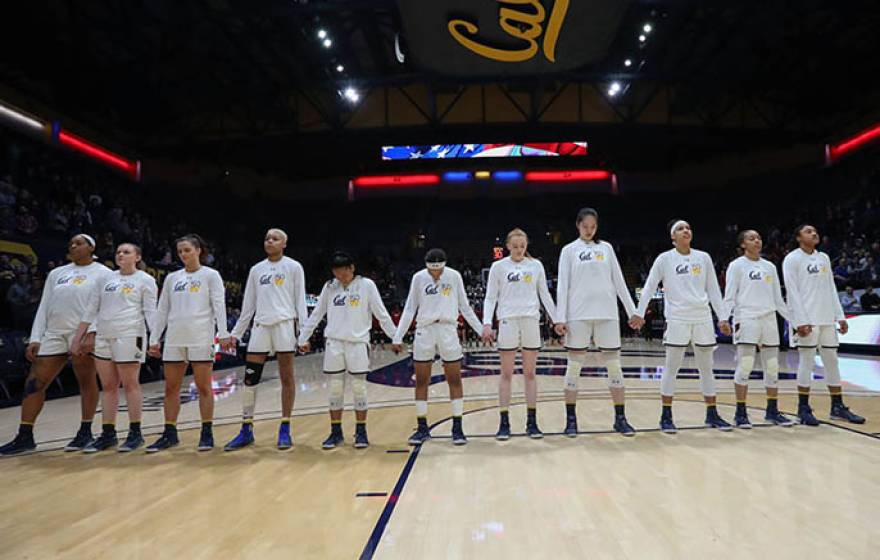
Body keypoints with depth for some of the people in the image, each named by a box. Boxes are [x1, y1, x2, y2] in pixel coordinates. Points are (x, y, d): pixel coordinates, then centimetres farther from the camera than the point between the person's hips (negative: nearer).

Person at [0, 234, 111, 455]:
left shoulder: (102, 273, 3)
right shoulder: (56, 273, 19)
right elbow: (44, 308, 16)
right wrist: (34, 339, 8)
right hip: (54, 335, 6)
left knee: (87, 382, -1)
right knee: (34, 383, 2)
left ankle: (85, 433, 9)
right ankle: (25, 437, 8)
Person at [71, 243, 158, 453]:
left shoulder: (145, 280, -1)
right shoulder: (107, 278, 14)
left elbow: (150, 311, -5)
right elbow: (91, 309, 15)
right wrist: (78, 336, 12)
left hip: (129, 336, -5)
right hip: (103, 337, 6)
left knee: (130, 384, -1)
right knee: (108, 386, 8)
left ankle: (135, 433, 8)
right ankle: (108, 434, 16)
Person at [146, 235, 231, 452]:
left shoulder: (210, 275, 3)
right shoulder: (172, 278, 15)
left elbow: (219, 306, -4)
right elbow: (162, 310, 16)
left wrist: (223, 334, -14)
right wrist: (154, 339, 12)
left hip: (201, 338, -4)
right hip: (174, 339, 5)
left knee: (203, 387, -1)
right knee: (171, 388, 6)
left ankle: (207, 433, 7)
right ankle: (169, 434, 16)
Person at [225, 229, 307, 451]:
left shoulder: (293, 267, 3)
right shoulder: (256, 269, 15)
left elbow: (300, 300, 0)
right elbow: (248, 304, 17)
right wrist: (236, 332, 15)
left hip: (285, 324, -4)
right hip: (260, 325, 4)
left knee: (286, 377, 1)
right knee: (249, 378, 2)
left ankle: (285, 429, 9)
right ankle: (246, 430, 12)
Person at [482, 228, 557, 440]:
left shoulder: (536, 265, 8)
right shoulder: (498, 267, 3)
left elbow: (545, 295, 13)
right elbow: (490, 297, 3)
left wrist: (557, 319, 7)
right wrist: (487, 323, -9)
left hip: (531, 320, 2)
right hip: (508, 320, -2)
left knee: (530, 373, 5)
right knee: (506, 374, 1)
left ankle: (532, 422, 12)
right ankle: (504, 423, 7)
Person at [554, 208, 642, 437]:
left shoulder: (606, 247, 12)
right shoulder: (569, 250, 5)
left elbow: (619, 281, 12)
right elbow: (562, 286, 0)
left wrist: (632, 311, 8)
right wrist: (561, 318, -8)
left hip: (607, 314, 2)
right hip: (578, 315, -2)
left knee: (614, 366, 3)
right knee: (574, 367, 1)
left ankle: (620, 419, 12)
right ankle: (571, 420, 10)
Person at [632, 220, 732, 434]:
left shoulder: (704, 258, 9)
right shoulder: (665, 259, 0)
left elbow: (713, 290, 12)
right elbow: (649, 287, -1)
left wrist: (722, 318, 8)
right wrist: (639, 312, -10)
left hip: (703, 318, 4)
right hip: (677, 318, -3)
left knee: (706, 368, 10)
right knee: (671, 368, 0)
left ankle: (712, 414, 21)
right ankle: (666, 417, 7)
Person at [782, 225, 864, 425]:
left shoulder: (824, 258, 16)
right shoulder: (792, 259, -4)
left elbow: (831, 289, 17)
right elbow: (793, 293, -11)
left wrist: (840, 315, 9)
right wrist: (801, 321, -17)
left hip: (827, 318, 7)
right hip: (807, 320, -6)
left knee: (832, 361, 9)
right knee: (806, 362, -4)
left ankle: (838, 407, 17)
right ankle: (804, 409, 4)